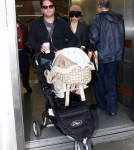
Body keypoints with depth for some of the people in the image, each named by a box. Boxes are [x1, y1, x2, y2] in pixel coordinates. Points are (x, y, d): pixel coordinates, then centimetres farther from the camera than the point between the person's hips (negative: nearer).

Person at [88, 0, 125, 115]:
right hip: (116, 55, 4)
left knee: (99, 80, 15)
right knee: (111, 81, 11)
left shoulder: (97, 19, -12)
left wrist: (92, 49, 2)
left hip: (101, 55, -4)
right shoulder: (119, 19, 5)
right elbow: (122, 37, 10)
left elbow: (94, 39, -16)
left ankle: (101, 104, 28)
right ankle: (112, 108, 11)